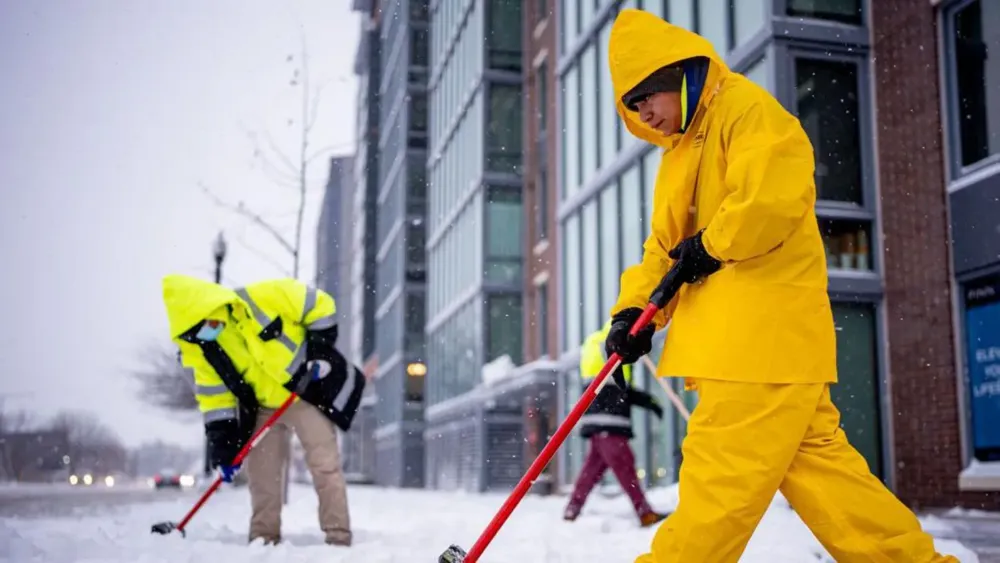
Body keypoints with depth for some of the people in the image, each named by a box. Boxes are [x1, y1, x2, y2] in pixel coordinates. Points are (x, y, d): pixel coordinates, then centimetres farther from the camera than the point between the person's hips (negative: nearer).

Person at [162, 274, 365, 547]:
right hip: (261, 407, 4)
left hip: (308, 391, -4)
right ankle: (264, 537, 17)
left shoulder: (266, 298, -28)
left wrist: (320, 348, -20)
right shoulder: (198, 349, -13)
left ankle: (338, 537, -2)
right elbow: (213, 397, -7)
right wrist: (222, 445, -11)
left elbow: (319, 305, -16)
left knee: (324, 465, -6)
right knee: (261, 471, 4)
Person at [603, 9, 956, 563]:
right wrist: (635, 309, 5)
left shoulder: (747, 108, -6)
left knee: (721, 476, -8)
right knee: (814, 461, 9)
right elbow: (663, 247, 20)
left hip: (766, 328, -10)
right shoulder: (681, 152, 24)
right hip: (727, 337, 10)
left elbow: (774, 196, -23)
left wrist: (710, 246, -10)